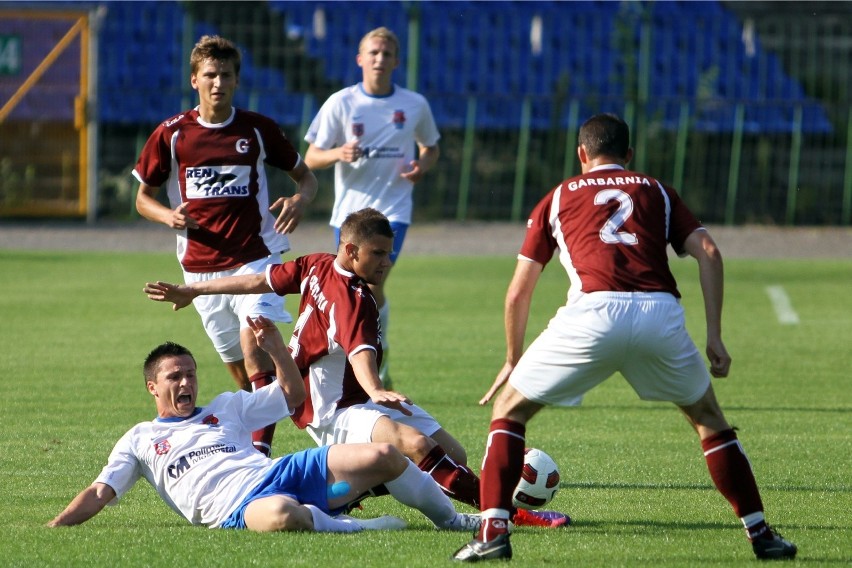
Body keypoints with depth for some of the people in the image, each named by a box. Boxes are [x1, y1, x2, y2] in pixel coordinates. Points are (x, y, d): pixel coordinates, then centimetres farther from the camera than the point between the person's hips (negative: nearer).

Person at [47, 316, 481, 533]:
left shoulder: (226, 406, 29)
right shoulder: (140, 440, 19)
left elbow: (293, 394, 32)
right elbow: (99, 494, 14)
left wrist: (275, 347, 15)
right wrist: (54, 526, -1)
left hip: (278, 473, 5)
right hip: (234, 507, -5)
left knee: (383, 456, -10)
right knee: (279, 516, -47)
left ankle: (450, 519, 10)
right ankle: (348, 526, -22)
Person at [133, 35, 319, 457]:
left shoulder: (257, 129, 1)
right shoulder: (171, 134, 1)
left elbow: (306, 176, 12)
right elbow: (142, 198, 10)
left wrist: (300, 200, -11)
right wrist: (168, 216, -12)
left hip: (256, 258, -2)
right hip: (200, 267, 2)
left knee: (253, 347, -21)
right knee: (240, 370, 8)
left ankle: (260, 450, -27)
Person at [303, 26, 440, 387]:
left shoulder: (414, 105, 2)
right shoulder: (341, 103, -1)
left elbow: (431, 147, 19)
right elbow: (311, 158, 1)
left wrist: (422, 166, -4)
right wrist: (338, 154, -21)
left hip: (393, 209, -1)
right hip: (350, 208, 1)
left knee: (372, 285, -18)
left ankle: (378, 367, -5)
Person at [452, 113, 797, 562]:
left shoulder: (558, 198, 25)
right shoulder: (656, 192, 27)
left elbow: (518, 293, 23)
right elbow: (708, 253, 11)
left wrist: (512, 360, 35)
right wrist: (714, 336, 11)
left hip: (593, 312, -2)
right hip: (660, 313, 2)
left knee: (508, 410, 16)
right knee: (708, 418, 26)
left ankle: (493, 532, 1)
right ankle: (760, 534, 21)